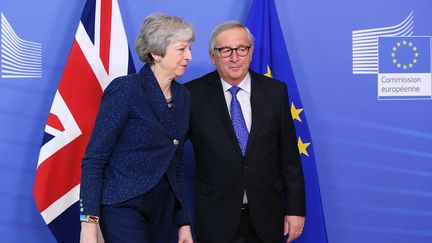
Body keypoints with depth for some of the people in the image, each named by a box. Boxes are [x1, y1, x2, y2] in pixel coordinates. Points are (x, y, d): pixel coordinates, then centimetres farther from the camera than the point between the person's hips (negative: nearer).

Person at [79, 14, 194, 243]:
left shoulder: (183, 96, 9)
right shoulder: (124, 89, -11)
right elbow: (94, 158, -12)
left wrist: (183, 221, 11)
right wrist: (89, 222, -18)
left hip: (164, 209, 6)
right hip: (125, 207, -6)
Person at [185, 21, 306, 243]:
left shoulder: (275, 91, 2)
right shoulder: (195, 94, -4)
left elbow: (290, 157, 3)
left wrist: (296, 209, 2)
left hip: (266, 218, 2)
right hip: (216, 219, -1)